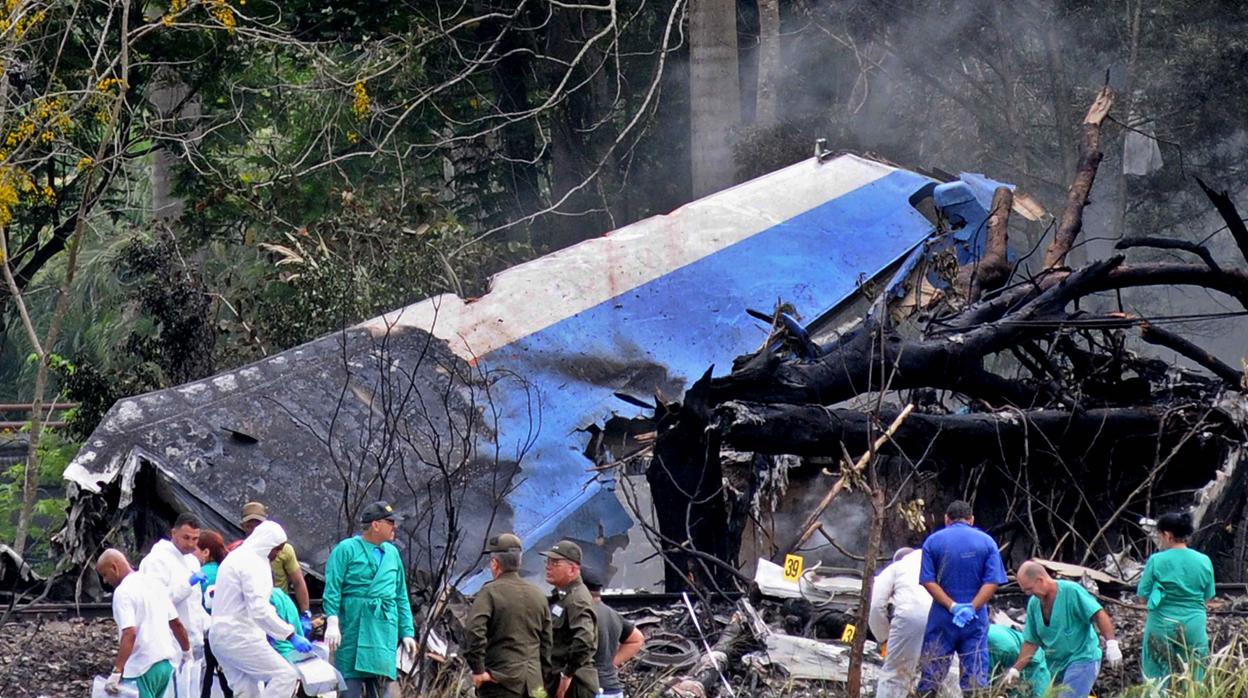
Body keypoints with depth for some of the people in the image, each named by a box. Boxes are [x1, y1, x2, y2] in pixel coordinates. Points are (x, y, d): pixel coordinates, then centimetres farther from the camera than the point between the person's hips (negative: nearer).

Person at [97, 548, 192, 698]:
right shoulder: (154, 583, 12)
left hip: (142, 668, -8)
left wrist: (116, 672, -28)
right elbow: (177, 624, 17)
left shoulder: (123, 592, -13)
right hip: (166, 663, 8)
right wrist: (187, 652, 32)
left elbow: (130, 634, -24)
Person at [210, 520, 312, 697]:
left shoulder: (236, 557, 18)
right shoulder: (253, 563, -15)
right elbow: (259, 611, -24)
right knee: (286, 676, -11)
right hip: (240, 638, -10)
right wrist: (292, 636, -24)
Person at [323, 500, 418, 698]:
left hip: (384, 628, 5)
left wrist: (407, 631, 16)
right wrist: (332, 622, -17)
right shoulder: (347, 549, 0)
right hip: (354, 626, -5)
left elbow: (401, 597, 21)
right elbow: (332, 588, -6)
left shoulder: (392, 553, 17)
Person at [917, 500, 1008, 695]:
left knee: (931, 673, 6)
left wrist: (952, 606, -13)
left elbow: (928, 581, -8)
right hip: (975, 620, 0)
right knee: (976, 678, 2)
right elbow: (993, 582, -8)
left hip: (942, 619, 0)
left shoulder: (933, 541, 2)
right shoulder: (986, 542, 2)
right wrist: (971, 608, -14)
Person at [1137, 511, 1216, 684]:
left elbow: (1143, 593, -5)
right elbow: (1208, 595, 6)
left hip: (1162, 626, -2)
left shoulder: (1157, 561, -10)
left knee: (1158, 679, 5)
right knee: (1193, 679, 9)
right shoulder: (1203, 561, -1)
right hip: (1194, 628, 2)